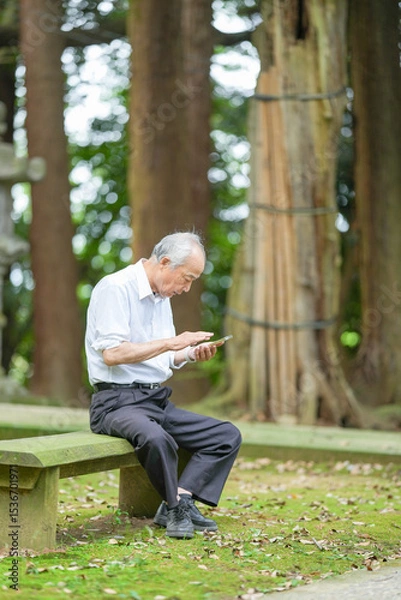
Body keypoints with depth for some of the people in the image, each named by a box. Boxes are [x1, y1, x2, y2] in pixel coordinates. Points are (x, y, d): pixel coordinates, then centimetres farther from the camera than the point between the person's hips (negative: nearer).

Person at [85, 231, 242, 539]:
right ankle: (177, 506, -14)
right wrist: (172, 342, -20)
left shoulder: (161, 297, 16)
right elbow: (112, 353, -22)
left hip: (159, 400, 9)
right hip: (118, 401, -9)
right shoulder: (115, 288, -12)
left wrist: (191, 353, 5)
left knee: (228, 435, -2)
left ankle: (181, 500, -13)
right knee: (156, 438, -38)